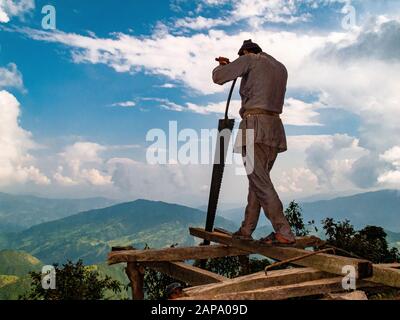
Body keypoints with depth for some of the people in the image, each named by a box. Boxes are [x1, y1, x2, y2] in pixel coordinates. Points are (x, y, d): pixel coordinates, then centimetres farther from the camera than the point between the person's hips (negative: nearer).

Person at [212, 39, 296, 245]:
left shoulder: (249, 59, 5)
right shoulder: (281, 67, 25)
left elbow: (218, 77, 2)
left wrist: (222, 67, 26)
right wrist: (232, 66, 40)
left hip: (255, 125, -7)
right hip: (275, 128, 8)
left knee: (260, 182, -11)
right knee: (258, 180, 11)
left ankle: (284, 233, -17)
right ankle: (246, 230, 16)